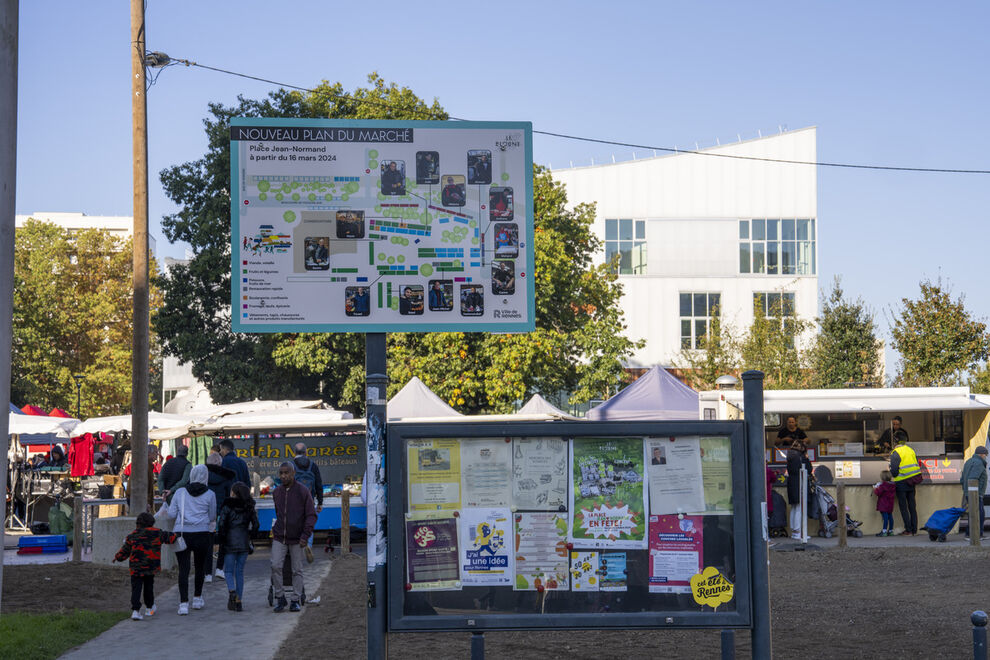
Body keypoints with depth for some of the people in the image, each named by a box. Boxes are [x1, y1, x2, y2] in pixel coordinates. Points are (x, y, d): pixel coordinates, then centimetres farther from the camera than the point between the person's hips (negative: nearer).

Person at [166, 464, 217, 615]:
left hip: (181, 534, 0)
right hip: (201, 534, 0)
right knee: (200, 567, 17)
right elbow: (212, 517, 7)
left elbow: (171, 514, 6)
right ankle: (197, 599, 26)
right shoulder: (209, 494, 1)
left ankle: (184, 603, -10)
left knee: (183, 569, -2)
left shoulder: (180, 492, 5)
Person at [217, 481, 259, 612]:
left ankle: (232, 591, -20)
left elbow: (221, 524, -12)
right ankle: (238, 601, 8)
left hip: (229, 543, -3)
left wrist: (221, 538, -2)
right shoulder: (249, 507, 5)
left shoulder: (227, 506, -5)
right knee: (240, 571, 10)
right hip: (244, 544, 3)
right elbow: (256, 525, 0)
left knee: (229, 570, 7)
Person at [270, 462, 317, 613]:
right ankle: (280, 598, 2)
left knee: (297, 570, 3)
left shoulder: (303, 491, -7)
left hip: (296, 539, -3)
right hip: (279, 538, 3)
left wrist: (306, 535, -16)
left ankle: (295, 600, 13)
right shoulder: (276, 492, 6)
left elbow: (311, 515, -7)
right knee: (275, 566, -11)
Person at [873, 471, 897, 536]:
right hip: (890, 505, 8)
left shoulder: (882, 485, -17)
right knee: (890, 517, 12)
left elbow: (878, 493, -18)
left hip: (883, 505, -8)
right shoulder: (893, 485, 7)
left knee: (885, 517, -11)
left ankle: (884, 531, -14)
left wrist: (875, 489, 4)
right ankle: (891, 531, 18)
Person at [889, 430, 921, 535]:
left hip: (901, 483, -6)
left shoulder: (895, 453, -13)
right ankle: (914, 529, 13)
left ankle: (908, 530, -2)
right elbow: (917, 466, 10)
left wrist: (894, 475, 4)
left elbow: (894, 470, -15)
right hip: (912, 483, 6)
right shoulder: (911, 451, 7)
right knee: (912, 506, 11)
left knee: (903, 507, 0)